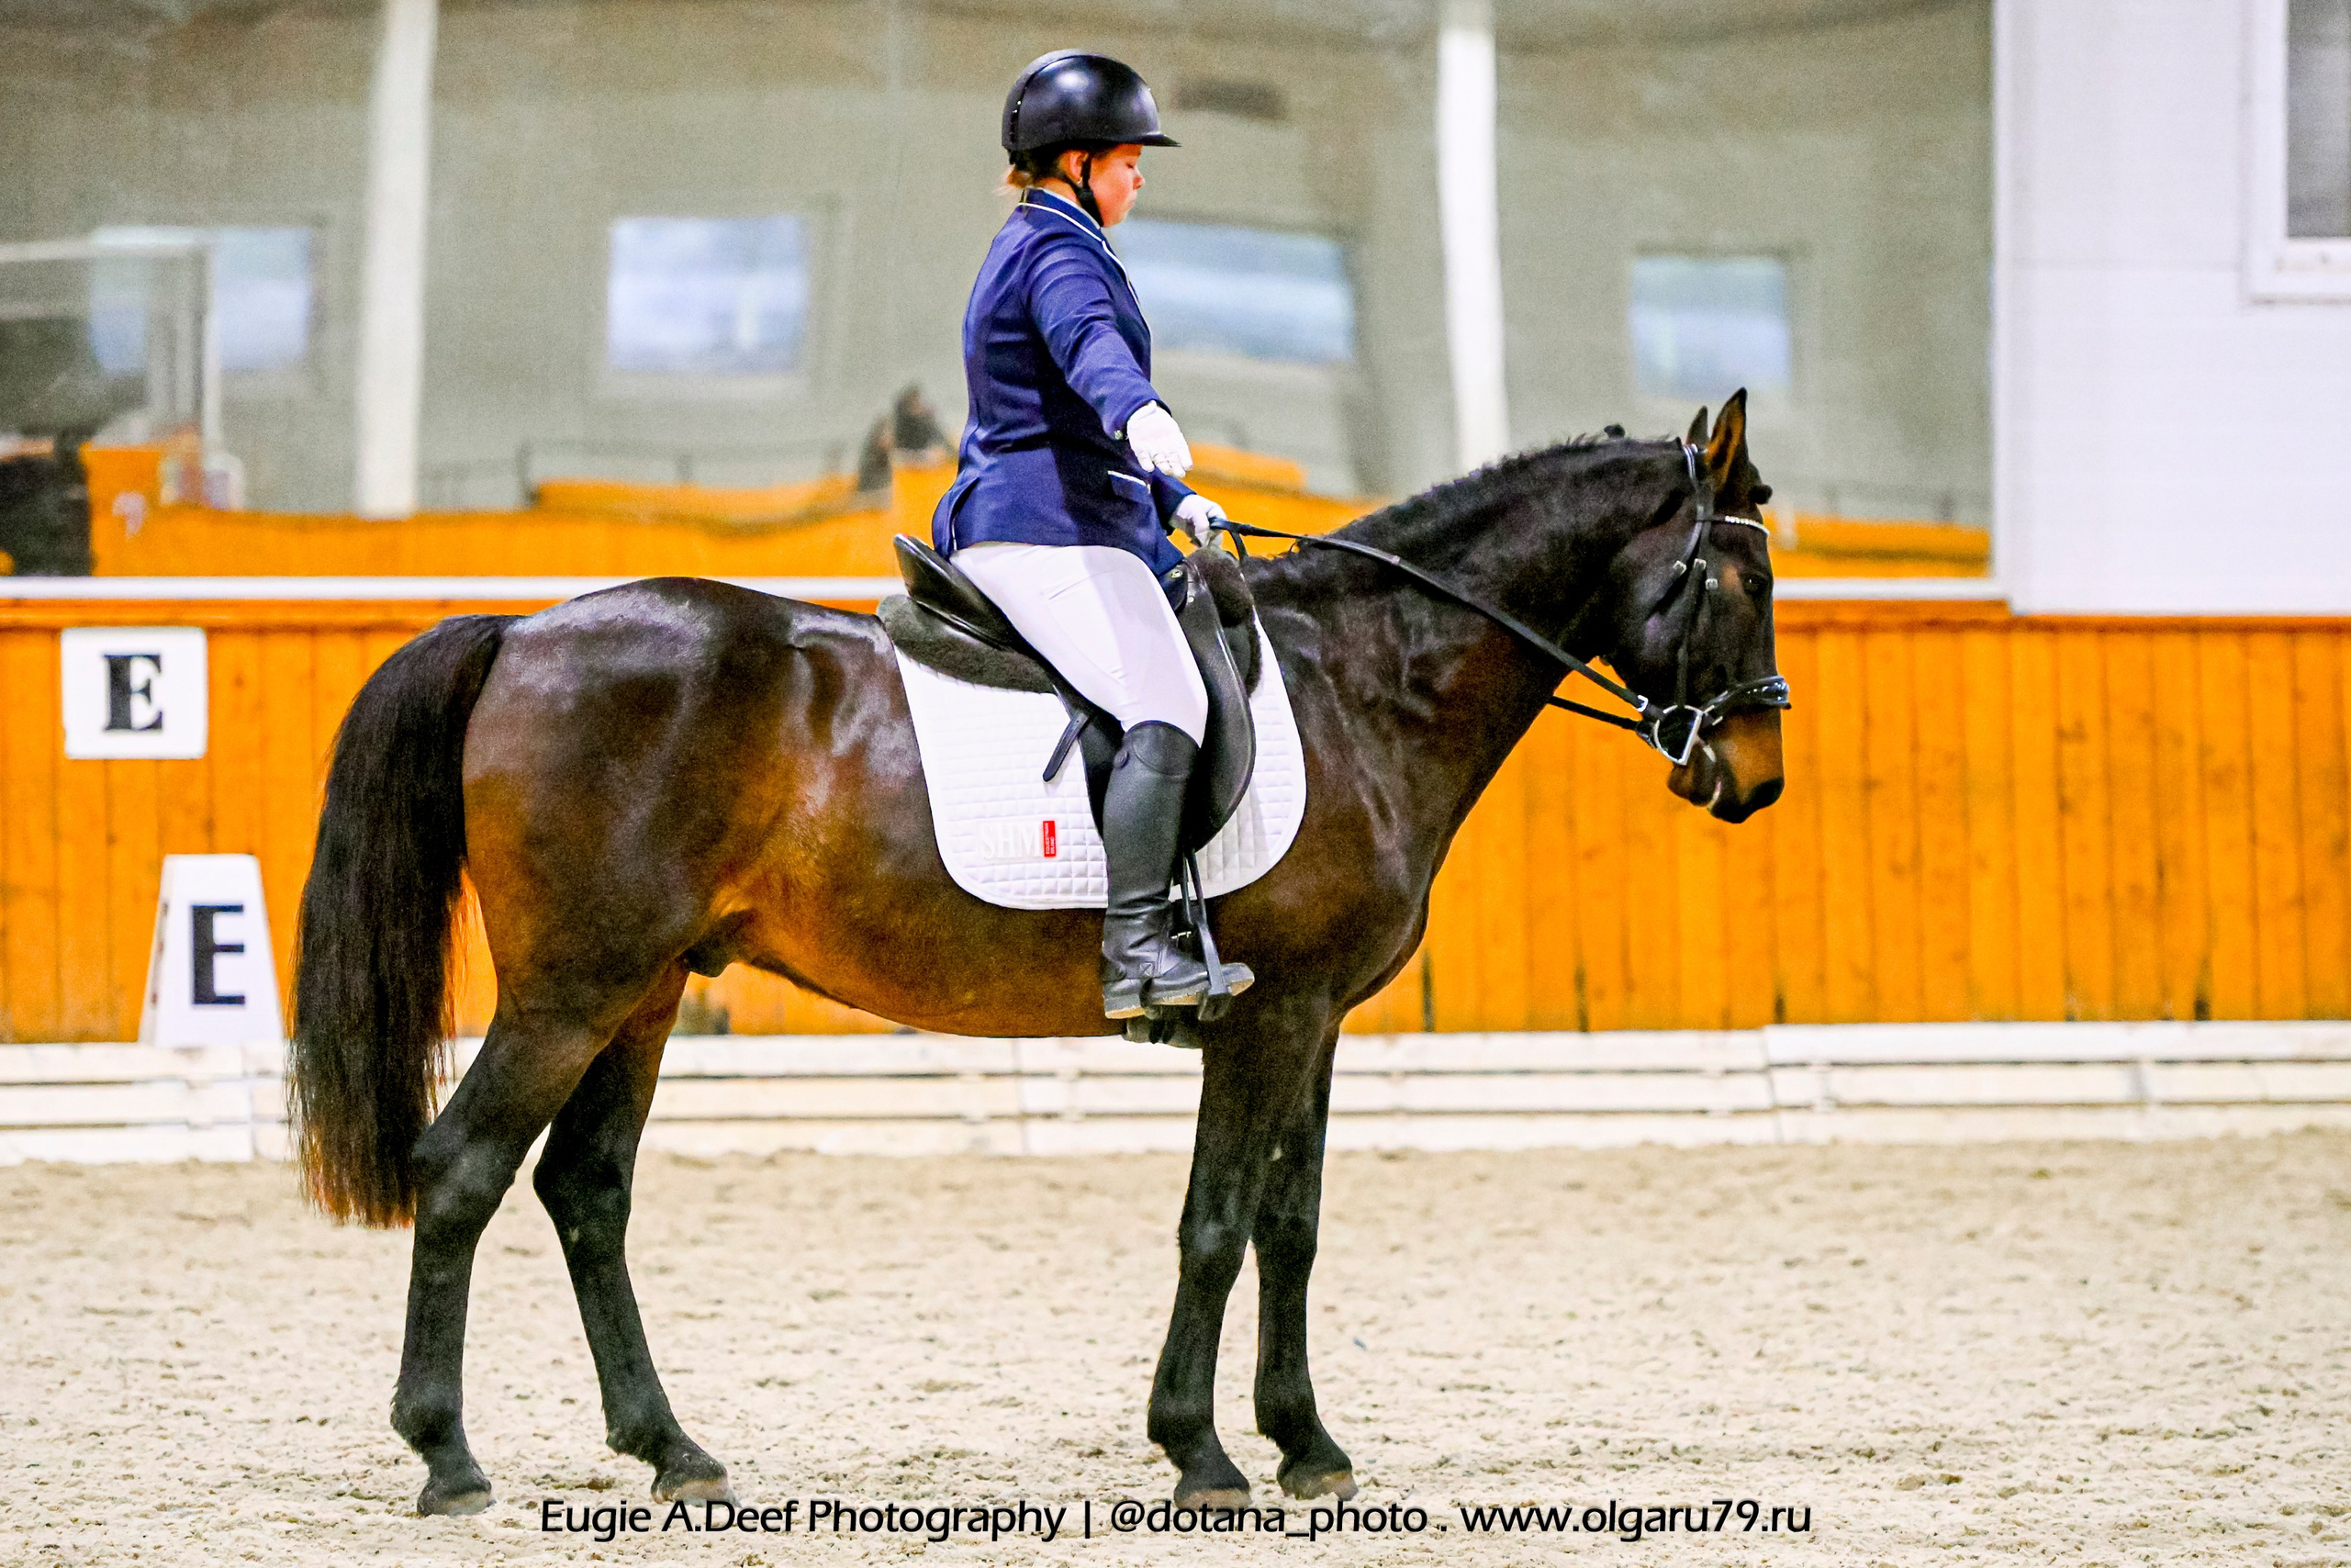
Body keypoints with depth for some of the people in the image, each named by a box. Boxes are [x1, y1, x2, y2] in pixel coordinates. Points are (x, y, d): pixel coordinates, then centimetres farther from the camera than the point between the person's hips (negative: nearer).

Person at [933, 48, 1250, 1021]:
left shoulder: (1029, 247, 24)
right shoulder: (1060, 250, -10)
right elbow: (1090, 342, -34)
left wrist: (1172, 500, 32)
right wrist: (1139, 415, -53)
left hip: (1003, 527, 12)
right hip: (1049, 530, -12)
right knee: (1166, 708, -25)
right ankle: (1133, 952, -35)